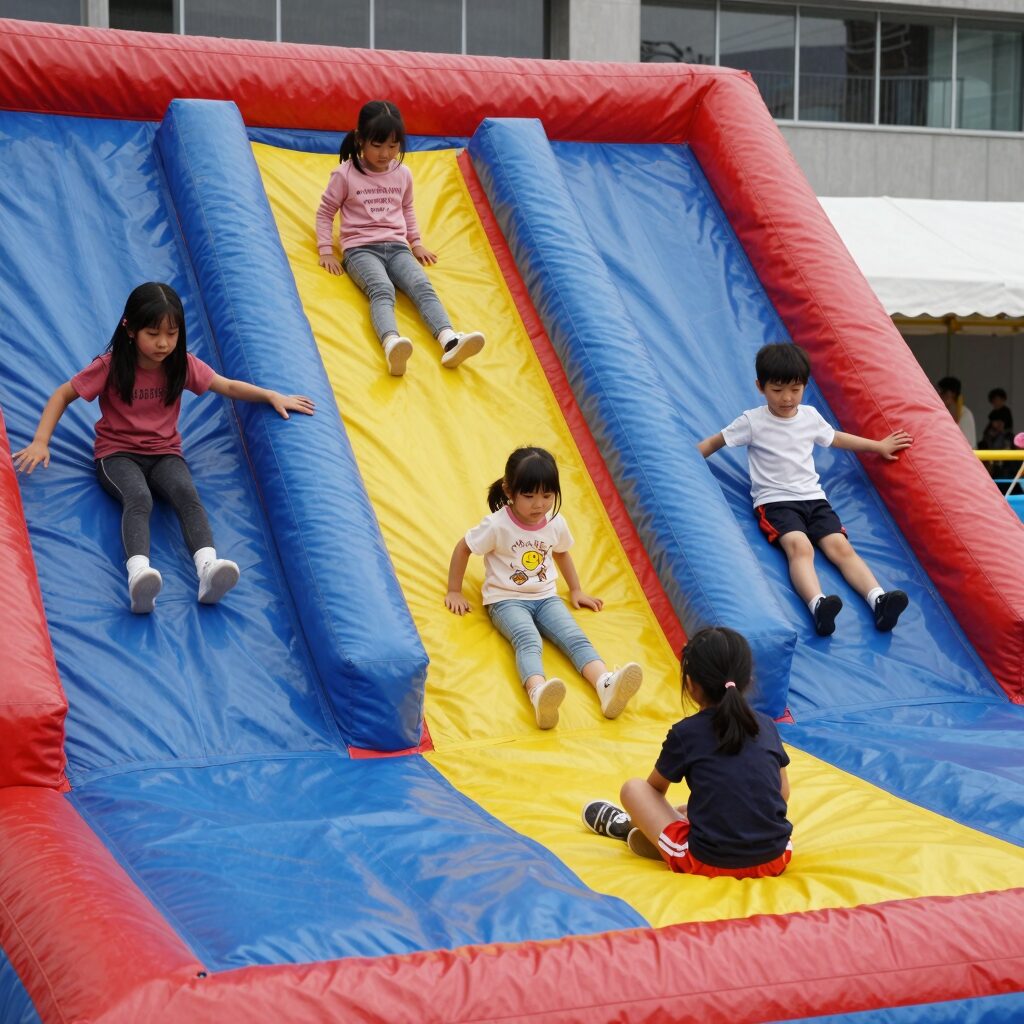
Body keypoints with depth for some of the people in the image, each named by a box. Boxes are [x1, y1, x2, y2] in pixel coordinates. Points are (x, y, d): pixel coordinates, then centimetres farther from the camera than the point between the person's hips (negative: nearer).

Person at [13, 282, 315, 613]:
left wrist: (272, 396, -4)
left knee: (187, 494, -33)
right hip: (117, 452, -2)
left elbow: (230, 386, 9)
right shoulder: (110, 366, -10)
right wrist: (40, 442, -13)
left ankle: (208, 570, -54)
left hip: (164, 452, 3)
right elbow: (63, 395, -1)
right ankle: (138, 575, -62)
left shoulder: (183, 364, -2)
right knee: (139, 499, -37)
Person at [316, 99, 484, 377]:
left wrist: (416, 242, 23)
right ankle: (391, 345, -66)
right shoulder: (345, 174, 1)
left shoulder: (403, 174, 13)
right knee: (382, 290, -37)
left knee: (423, 287, -27)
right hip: (360, 249, -4)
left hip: (397, 247, 4)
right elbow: (325, 213, 10)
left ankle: (449, 343, -52)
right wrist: (326, 251, 2)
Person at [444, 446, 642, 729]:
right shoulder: (497, 525, -12)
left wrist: (576, 591, 25)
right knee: (528, 641, -36)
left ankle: (605, 685, -49)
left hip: (545, 597, 5)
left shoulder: (556, 523, 2)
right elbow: (462, 549, 1)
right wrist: (454, 592, 4)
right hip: (506, 600, -5)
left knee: (575, 638, -25)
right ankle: (539, 694, -66)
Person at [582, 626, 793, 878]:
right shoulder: (767, 726, 5)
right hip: (776, 860, 4)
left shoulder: (684, 733, -3)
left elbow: (656, 788, 15)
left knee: (633, 788, 16)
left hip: (708, 864, -4)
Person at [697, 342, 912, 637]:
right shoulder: (753, 421, 1)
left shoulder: (810, 416, 14)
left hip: (813, 497, 5)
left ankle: (878, 600, -40)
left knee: (841, 547, -20)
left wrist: (879, 446, 39)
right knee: (800, 547, -34)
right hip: (775, 500, -5)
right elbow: (715, 442, 10)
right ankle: (818, 605, -59)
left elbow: (835, 437, 32)